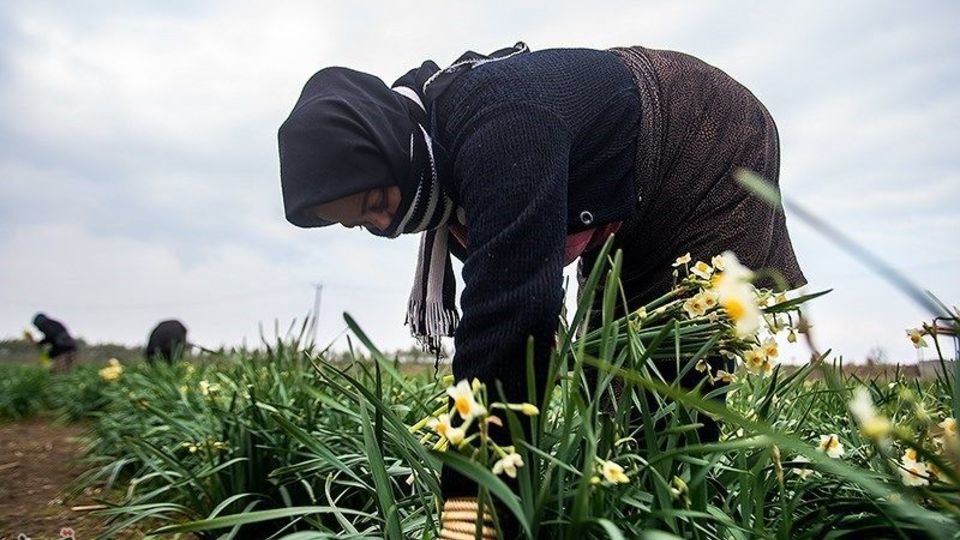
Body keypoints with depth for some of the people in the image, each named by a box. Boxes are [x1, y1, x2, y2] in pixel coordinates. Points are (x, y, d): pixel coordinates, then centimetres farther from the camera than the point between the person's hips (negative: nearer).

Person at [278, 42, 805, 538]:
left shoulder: (499, 123, -38)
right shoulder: (437, 142, -8)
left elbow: (509, 304, -46)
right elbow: (501, 295, -2)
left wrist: (469, 494, -44)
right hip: (633, 210, 8)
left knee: (676, 372, -13)